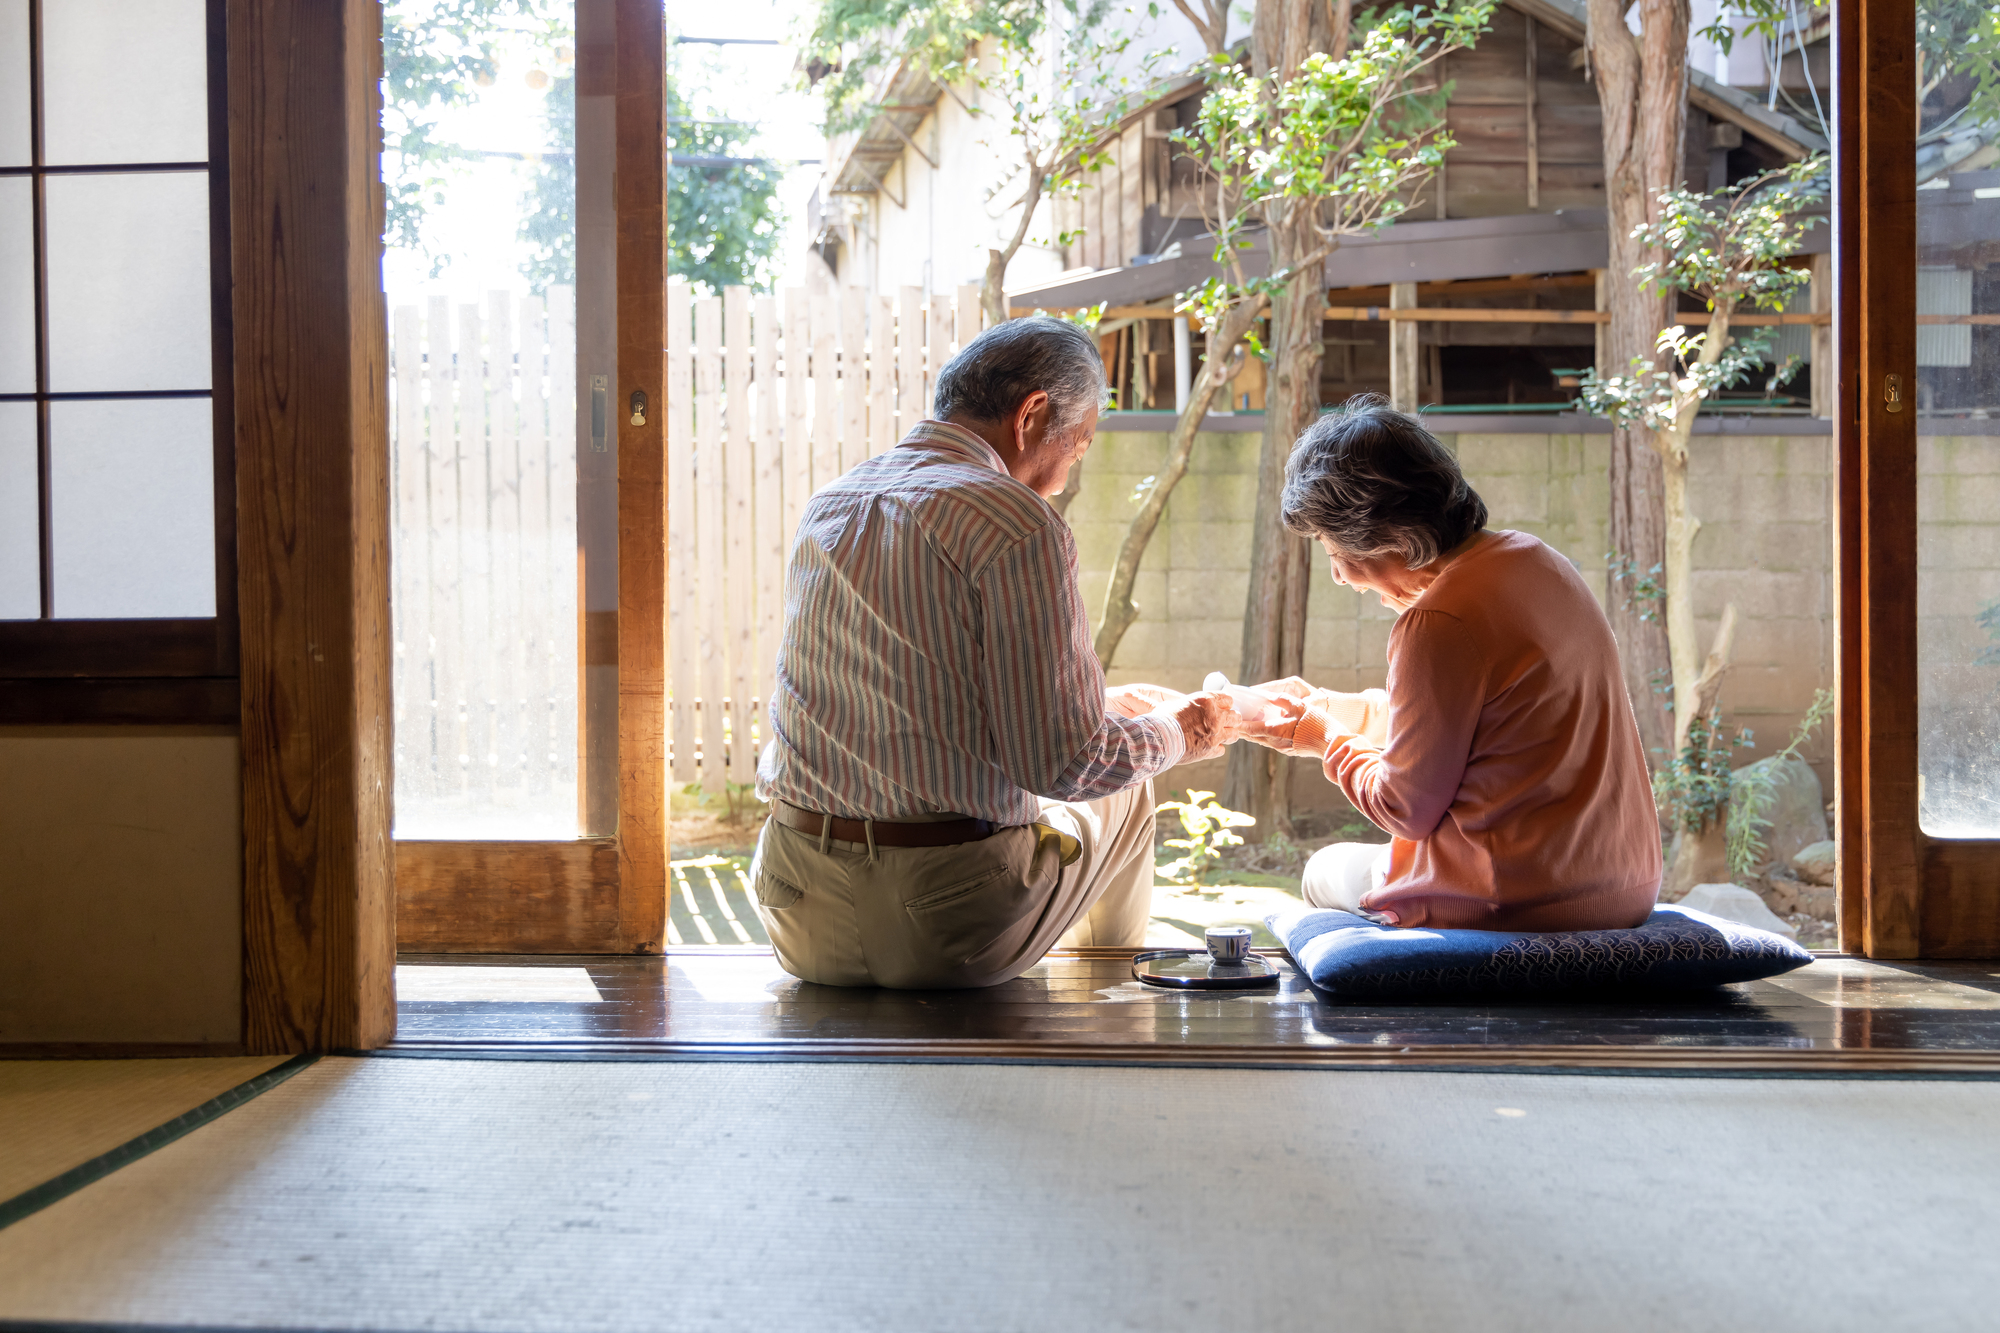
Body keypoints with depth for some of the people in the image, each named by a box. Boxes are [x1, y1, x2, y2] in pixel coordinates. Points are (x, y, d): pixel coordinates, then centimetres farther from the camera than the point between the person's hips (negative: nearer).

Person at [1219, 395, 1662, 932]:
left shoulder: (1440, 622, -22)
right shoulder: (1534, 559, 6)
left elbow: (1408, 808, -12)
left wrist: (1320, 738, 5)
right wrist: (1321, 706, 25)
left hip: (1518, 902, -8)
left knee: (1325, 871, 19)